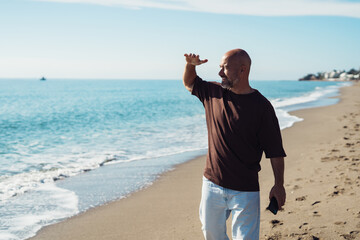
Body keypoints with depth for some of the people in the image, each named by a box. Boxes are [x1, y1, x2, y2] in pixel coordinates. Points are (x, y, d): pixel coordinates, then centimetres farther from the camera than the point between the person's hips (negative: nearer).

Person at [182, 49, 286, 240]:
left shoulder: (261, 106, -10)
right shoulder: (214, 93, 4)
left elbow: (275, 150, -7)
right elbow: (189, 83, 23)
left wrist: (279, 185, -10)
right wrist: (190, 65, 2)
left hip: (245, 190, -5)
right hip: (212, 183, 5)